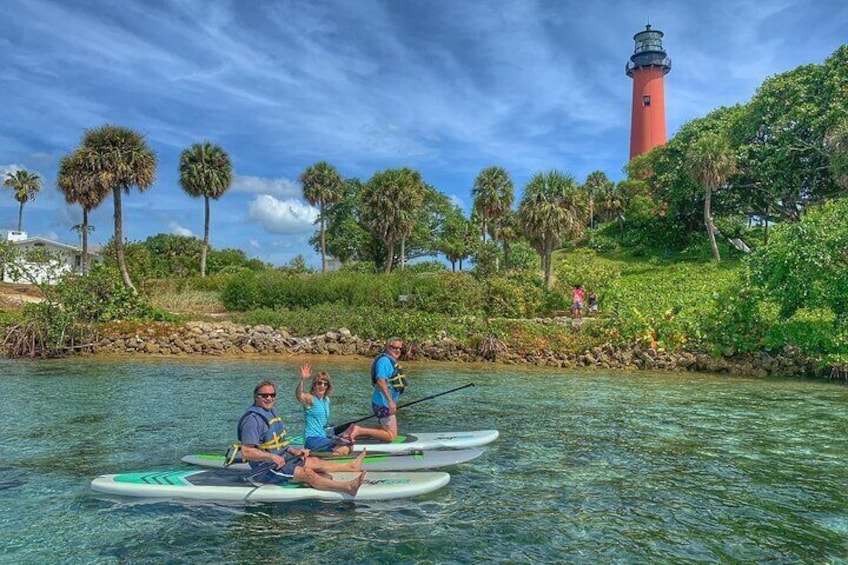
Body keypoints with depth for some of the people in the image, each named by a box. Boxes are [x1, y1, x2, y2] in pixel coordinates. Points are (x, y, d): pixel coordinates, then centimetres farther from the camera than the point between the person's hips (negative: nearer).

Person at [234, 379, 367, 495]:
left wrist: (293, 451, 7)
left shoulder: (270, 412, 13)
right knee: (307, 473, -20)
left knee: (315, 461, 11)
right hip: (266, 469, -10)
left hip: (281, 458, 10)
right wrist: (272, 456, -31)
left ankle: (351, 466, 22)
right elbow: (246, 452, -28)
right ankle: (347, 487, -24)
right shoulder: (252, 419, -20)